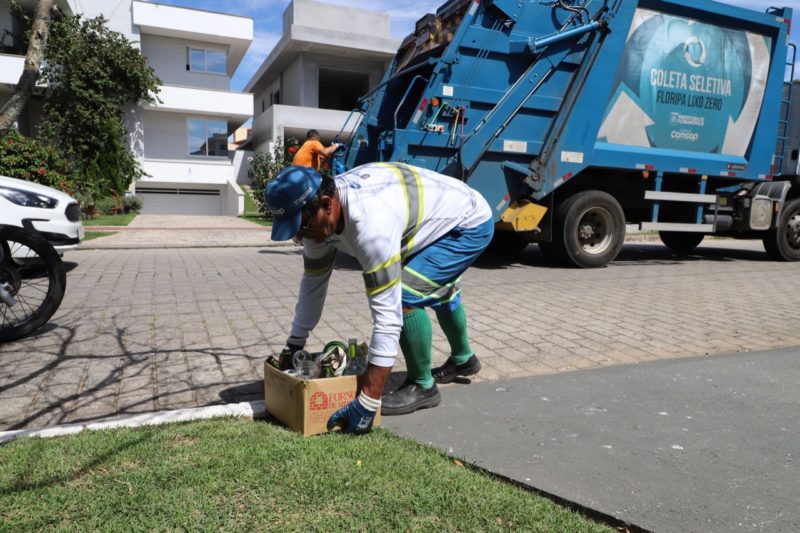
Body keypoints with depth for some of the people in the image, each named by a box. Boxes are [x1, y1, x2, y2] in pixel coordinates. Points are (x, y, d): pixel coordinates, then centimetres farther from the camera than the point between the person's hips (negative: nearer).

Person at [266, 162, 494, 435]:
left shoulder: (370, 223, -42)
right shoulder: (320, 212, -15)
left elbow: (387, 316, -42)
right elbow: (313, 282, -2)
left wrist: (368, 402, -38)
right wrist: (293, 345, 4)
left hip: (471, 222, -9)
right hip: (445, 215, 9)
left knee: (405, 296, -24)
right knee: (436, 290, 30)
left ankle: (422, 386, 0)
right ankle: (463, 358, 57)